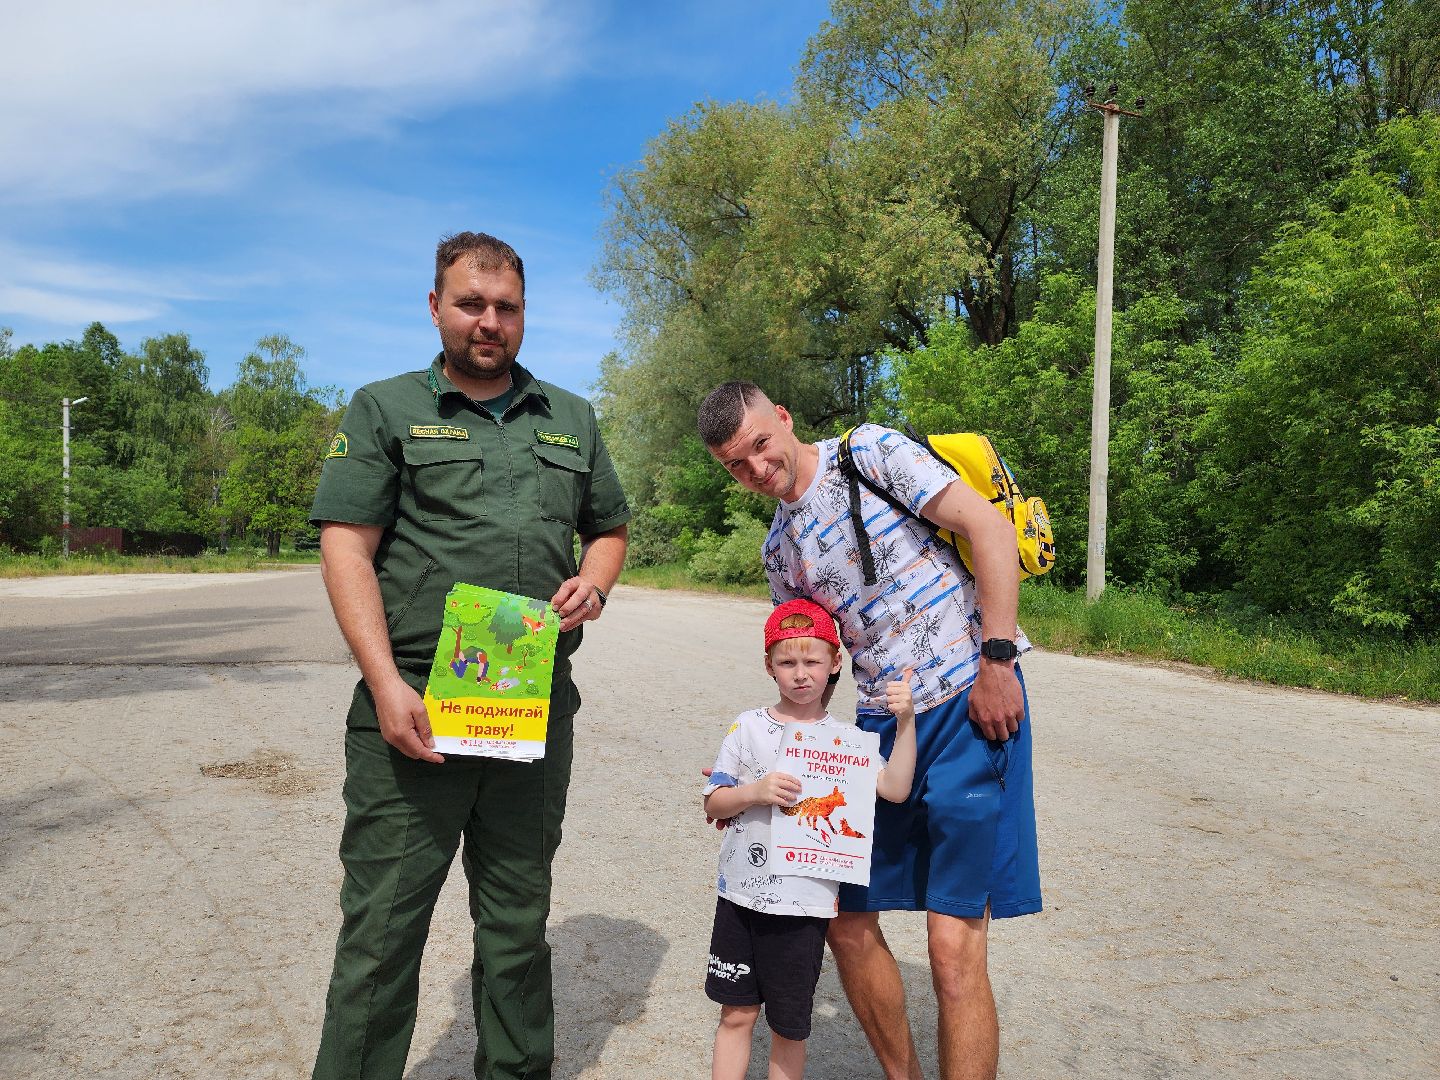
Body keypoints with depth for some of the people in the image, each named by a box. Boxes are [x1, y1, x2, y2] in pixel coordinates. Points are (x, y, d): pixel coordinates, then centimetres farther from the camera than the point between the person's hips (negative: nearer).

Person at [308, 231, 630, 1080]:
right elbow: (346, 547, -5)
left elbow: (610, 527, 23)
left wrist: (593, 584, -1)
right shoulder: (386, 409, 4)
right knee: (384, 924, 1)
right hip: (414, 705, -3)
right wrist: (388, 684, -16)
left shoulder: (571, 419, 15)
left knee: (519, 920, 16)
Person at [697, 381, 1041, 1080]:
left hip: (972, 706, -7)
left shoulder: (870, 452, -4)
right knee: (847, 922, 11)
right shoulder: (779, 550, 14)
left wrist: (997, 658, -17)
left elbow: (989, 526, -11)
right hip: (881, 727, 7)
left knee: (953, 946, -9)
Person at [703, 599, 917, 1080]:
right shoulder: (749, 728, 0)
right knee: (736, 1014, 11)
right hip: (741, 895, 1)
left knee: (789, 1027, 11)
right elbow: (713, 803, 1)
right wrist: (754, 792, -17)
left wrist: (905, 722, -21)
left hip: (804, 903, -1)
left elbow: (894, 788, -13)